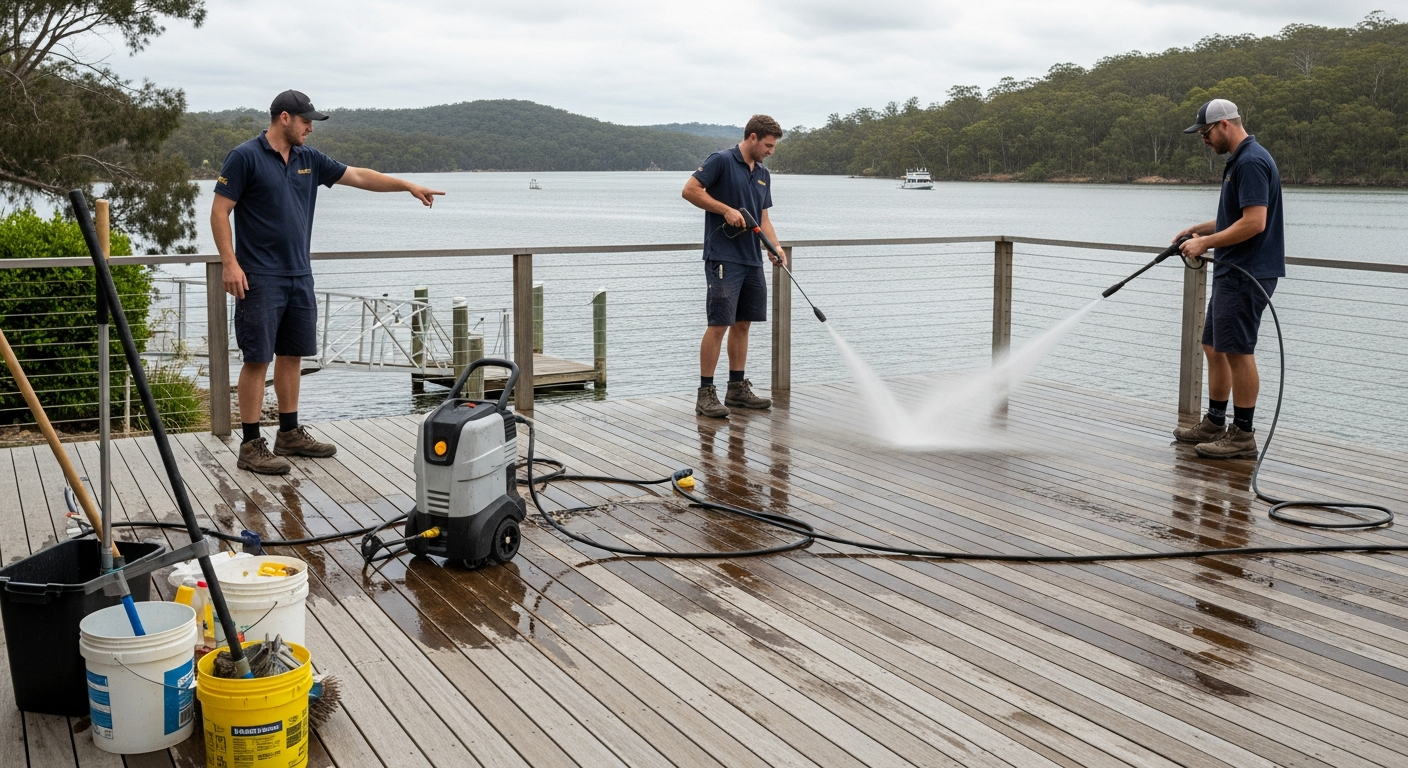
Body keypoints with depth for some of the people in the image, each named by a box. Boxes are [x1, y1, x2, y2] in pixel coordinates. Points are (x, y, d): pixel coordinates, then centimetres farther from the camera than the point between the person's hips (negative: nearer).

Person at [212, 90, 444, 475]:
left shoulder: (309, 159, 11)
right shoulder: (245, 157, -9)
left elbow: (358, 176, 16)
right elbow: (219, 212, -10)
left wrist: (408, 186, 12)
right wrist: (230, 264, -17)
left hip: (299, 276, 7)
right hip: (260, 279, -7)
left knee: (292, 355, 12)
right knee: (257, 359, -5)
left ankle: (290, 435, 23)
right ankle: (250, 446, 0)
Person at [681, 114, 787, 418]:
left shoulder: (763, 175, 16)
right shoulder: (721, 161, -8)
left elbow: (763, 217, 17)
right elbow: (690, 190, -13)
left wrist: (775, 246, 1)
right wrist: (726, 209, -17)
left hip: (752, 260, 8)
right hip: (723, 258, -8)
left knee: (742, 324, 11)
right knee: (719, 324, -9)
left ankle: (737, 389, 18)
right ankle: (705, 394, -5)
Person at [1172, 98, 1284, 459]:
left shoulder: (1251, 162, -17)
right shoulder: (1240, 161, 17)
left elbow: (1254, 222, -24)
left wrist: (1206, 242, -17)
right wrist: (1198, 229, 15)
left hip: (1247, 276, -11)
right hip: (1233, 273, 11)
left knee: (1237, 352, -6)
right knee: (1214, 347, 15)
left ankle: (1243, 436, 0)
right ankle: (1214, 424, 24)